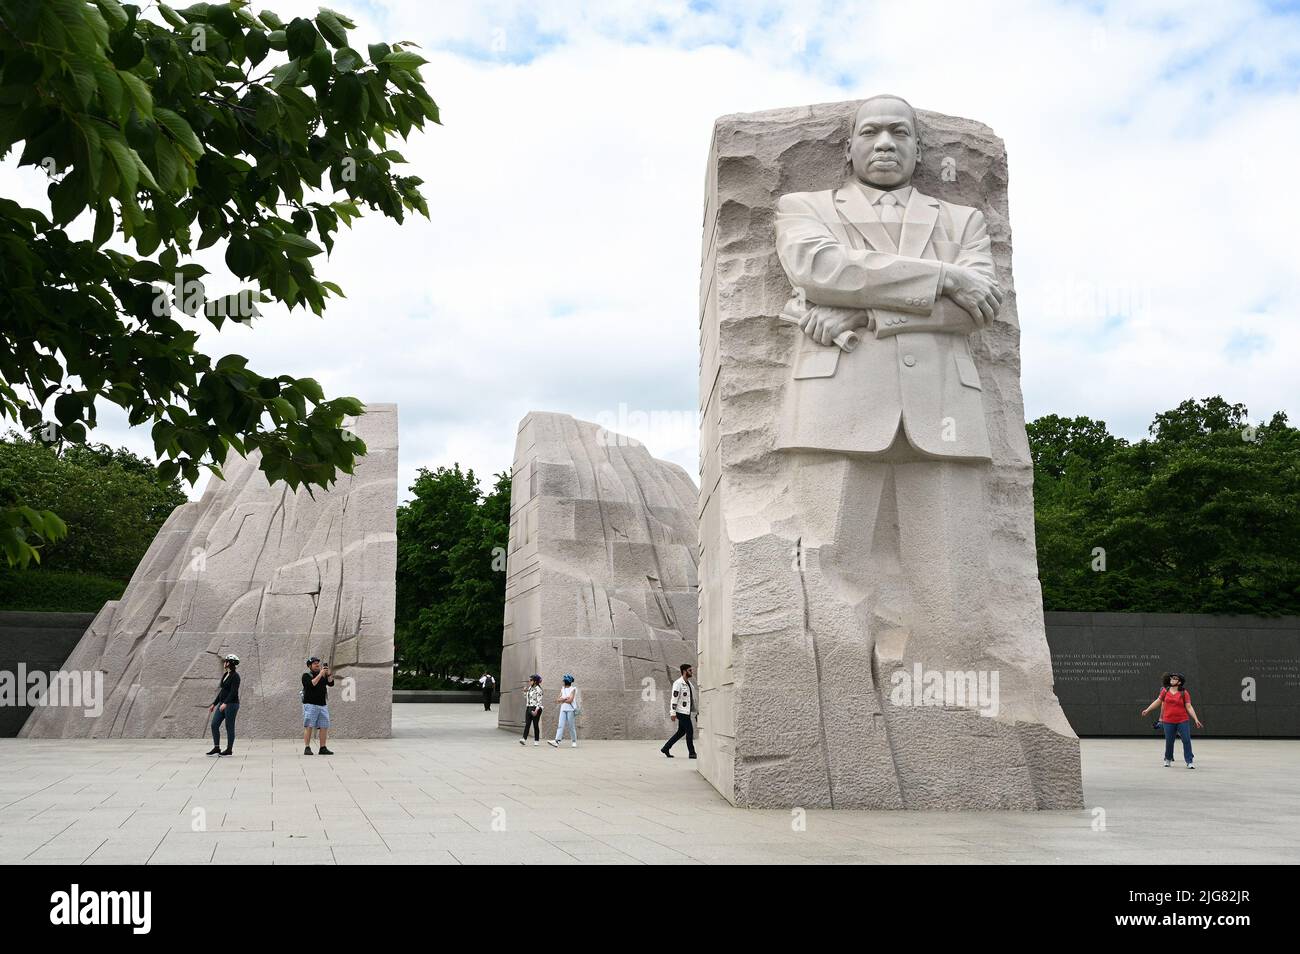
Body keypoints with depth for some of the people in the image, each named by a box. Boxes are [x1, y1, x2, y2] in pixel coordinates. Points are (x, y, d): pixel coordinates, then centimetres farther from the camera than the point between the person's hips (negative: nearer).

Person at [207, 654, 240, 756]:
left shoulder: (235, 676, -13)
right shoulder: (226, 675, 14)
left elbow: (233, 692, -21)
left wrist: (225, 703, -30)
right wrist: (214, 704, 18)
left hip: (231, 704, -9)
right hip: (222, 703, 9)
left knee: (229, 727, -1)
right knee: (214, 725, 3)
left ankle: (229, 750, 8)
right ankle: (216, 748, 8)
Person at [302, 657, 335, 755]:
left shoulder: (323, 675, 16)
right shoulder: (306, 675, 1)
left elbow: (331, 683, 4)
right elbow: (312, 684, -17)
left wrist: (328, 673, -10)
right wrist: (321, 674, -17)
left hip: (323, 705, 5)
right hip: (310, 705, -5)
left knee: (324, 727, 1)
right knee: (308, 726, -9)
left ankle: (323, 748, 5)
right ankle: (307, 748, -9)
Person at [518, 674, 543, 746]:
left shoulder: (538, 689, -11)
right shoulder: (530, 688, 12)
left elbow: (539, 701, -16)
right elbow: (526, 697, 23)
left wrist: (536, 710, -22)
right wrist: (525, 692, 4)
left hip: (535, 708, -7)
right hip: (528, 708, 7)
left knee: (535, 724, 1)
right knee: (527, 724, -4)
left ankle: (537, 741, 10)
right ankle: (524, 739, -12)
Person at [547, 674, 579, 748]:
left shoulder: (573, 689, -3)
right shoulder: (562, 689, 14)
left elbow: (570, 700, -13)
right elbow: (558, 700, 7)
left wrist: (562, 700, -3)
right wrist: (565, 698, -9)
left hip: (570, 709, -5)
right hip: (563, 709, 5)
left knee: (571, 727, 0)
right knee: (560, 725, -8)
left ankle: (574, 742, 12)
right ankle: (557, 741, -19)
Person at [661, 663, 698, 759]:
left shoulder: (689, 684, 16)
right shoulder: (678, 683, -12)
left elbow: (693, 698, 21)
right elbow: (674, 699, -16)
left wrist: (698, 710, 18)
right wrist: (673, 713, -19)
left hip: (687, 712, 9)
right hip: (682, 712, -9)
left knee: (681, 732, 12)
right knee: (689, 732, -6)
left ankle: (666, 748, 20)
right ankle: (692, 753, 2)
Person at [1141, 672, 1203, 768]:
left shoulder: (1184, 693, -4)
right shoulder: (1165, 691, 3)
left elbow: (1189, 707, -4)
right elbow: (1158, 701, 15)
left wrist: (1196, 719, -10)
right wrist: (1147, 710, 21)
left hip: (1183, 721, -2)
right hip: (1168, 721, 2)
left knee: (1187, 741, -4)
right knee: (1169, 742, 9)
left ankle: (1189, 762, 5)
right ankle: (1168, 759, 30)